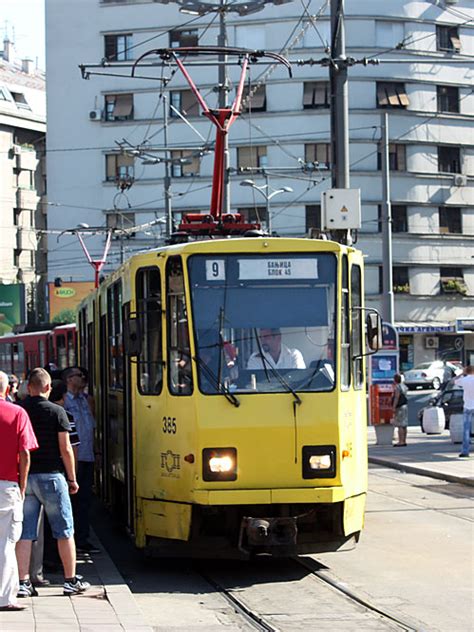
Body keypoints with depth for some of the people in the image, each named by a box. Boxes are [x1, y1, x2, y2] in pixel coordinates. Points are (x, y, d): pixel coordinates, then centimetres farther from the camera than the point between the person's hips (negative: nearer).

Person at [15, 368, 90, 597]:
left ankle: (23, 582, 2)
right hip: (51, 475, -3)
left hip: (24, 477, 3)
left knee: (24, 533, 5)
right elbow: (65, 449, -7)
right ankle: (71, 580, 12)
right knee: (64, 530, 7)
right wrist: (72, 478, 2)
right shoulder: (56, 411, -7)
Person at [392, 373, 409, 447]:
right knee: (404, 425, 12)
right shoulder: (403, 386, 13)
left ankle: (401, 442, -12)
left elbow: (396, 398, -23)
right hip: (405, 406, 10)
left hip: (399, 407, -10)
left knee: (400, 425, -10)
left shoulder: (397, 387, -16)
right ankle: (404, 441, 16)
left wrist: (394, 407, -22)